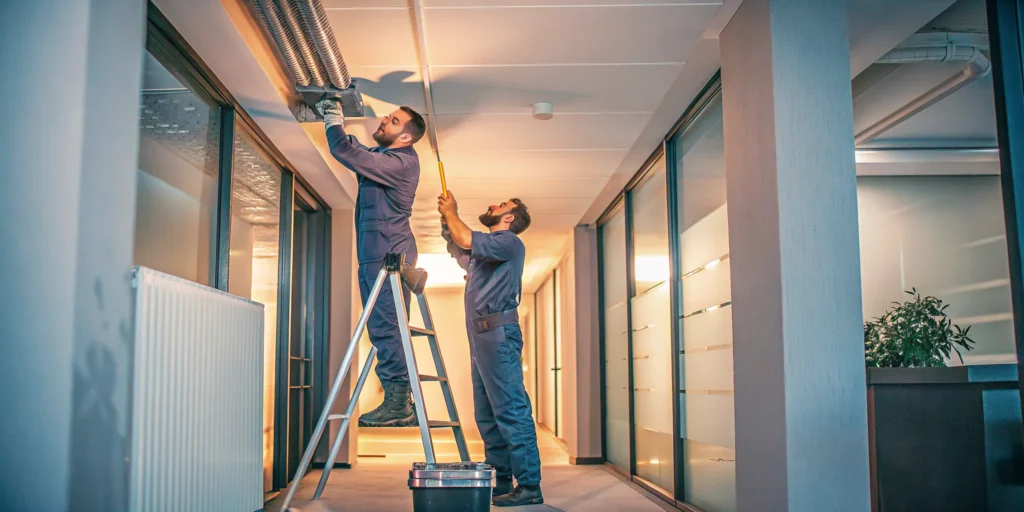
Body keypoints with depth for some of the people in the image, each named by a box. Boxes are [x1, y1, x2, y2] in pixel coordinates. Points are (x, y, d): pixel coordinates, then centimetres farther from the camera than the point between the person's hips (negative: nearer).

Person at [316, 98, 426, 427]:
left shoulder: (400, 162, -15)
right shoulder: (384, 155, 16)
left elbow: (348, 153, -22)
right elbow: (354, 150, 32)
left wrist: (333, 120, -7)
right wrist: (332, 119, 18)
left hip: (388, 254, -10)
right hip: (376, 253, 10)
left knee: (386, 326, -11)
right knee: (383, 328, 10)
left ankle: (397, 403, -9)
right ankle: (399, 401, 15)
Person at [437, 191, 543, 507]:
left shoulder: (509, 242, -3)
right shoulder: (486, 249, 24)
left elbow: (466, 240, -17)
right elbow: (457, 249, 41)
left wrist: (451, 213, 0)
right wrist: (446, 219, 27)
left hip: (498, 333, -10)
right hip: (481, 336, 10)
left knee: (511, 410, -12)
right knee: (488, 416, 10)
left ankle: (529, 486, -12)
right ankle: (501, 483, 15)